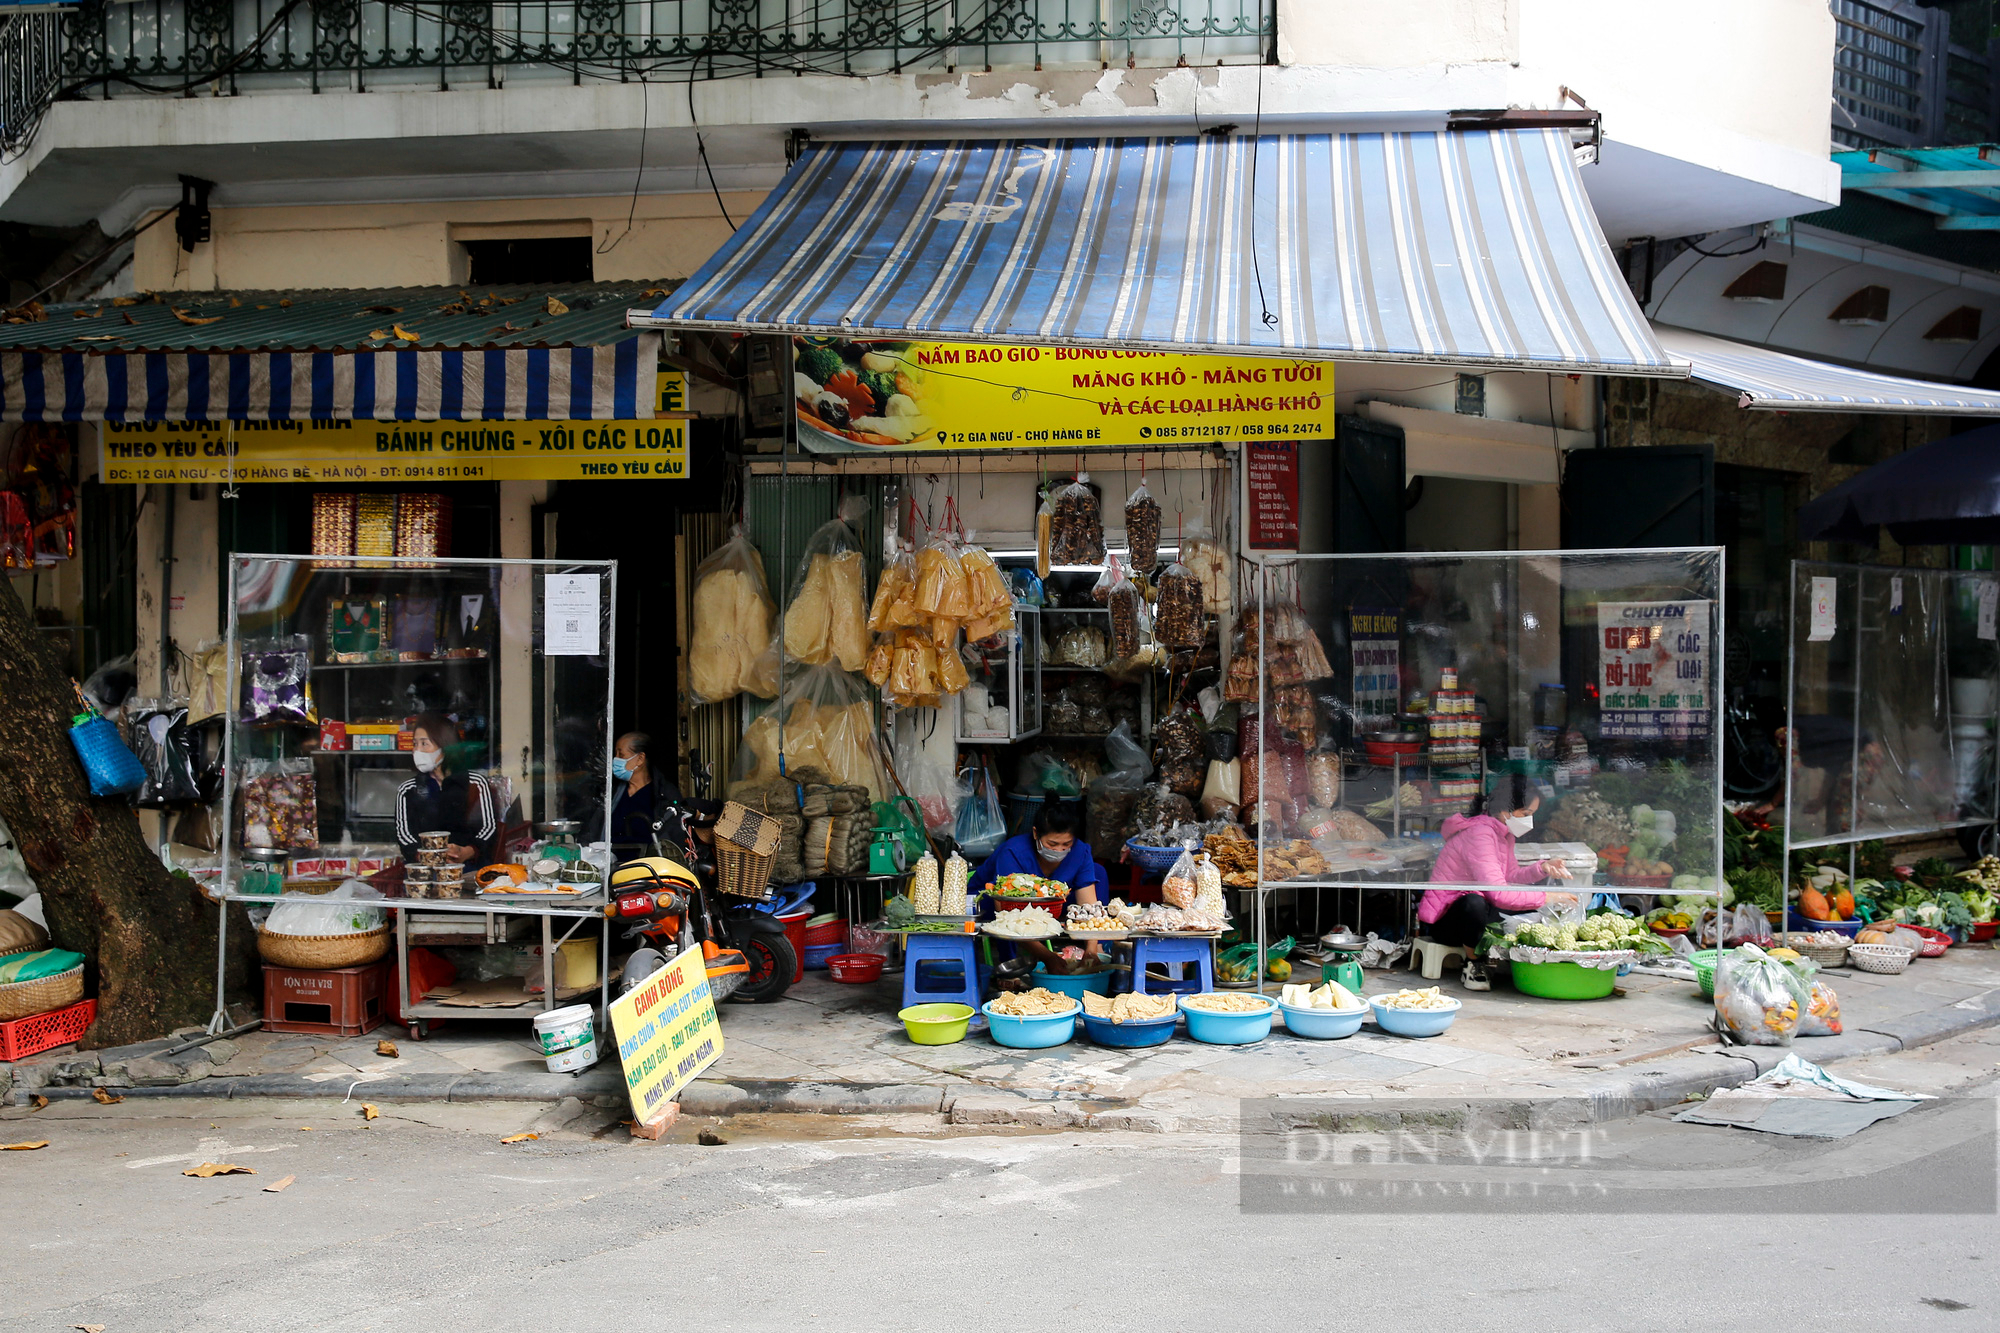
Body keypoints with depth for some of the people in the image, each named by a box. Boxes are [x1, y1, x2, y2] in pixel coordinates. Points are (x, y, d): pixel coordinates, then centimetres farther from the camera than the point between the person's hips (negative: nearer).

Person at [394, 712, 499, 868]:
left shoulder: (476, 783, 12)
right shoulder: (407, 790, 19)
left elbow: (489, 826, 4)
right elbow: (403, 833, 7)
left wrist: (465, 853, -17)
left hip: (470, 864, -1)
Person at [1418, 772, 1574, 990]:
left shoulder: (1504, 832, 5)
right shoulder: (1479, 833, -26)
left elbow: (1512, 876, 8)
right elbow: (1498, 894, -34)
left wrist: (1543, 868, -9)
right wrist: (1546, 898, -30)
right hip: (1444, 919, -9)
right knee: (1474, 903, -40)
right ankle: (1474, 964, -18)